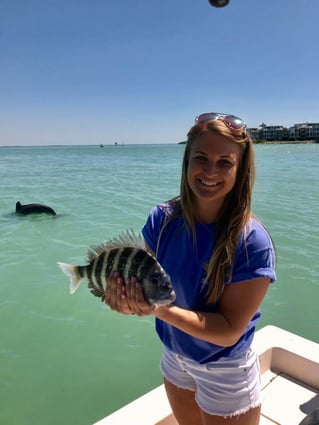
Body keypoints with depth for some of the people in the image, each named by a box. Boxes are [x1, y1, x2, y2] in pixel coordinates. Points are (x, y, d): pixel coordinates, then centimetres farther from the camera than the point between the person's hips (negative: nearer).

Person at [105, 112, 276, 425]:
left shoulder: (253, 243, -27)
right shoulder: (163, 219, -16)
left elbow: (229, 330, -24)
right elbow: (144, 278, -9)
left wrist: (160, 310, -37)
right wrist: (128, 298, -32)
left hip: (225, 372, -4)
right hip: (174, 358, 4)